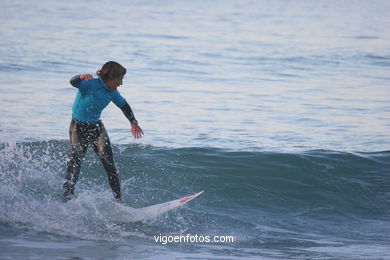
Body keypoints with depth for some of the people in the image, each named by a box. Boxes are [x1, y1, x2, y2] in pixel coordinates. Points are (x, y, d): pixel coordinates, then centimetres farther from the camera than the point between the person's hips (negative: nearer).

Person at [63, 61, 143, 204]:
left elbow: (124, 105, 21)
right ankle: (67, 201, 4)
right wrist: (81, 78, -62)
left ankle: (118, 199, -5)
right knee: (73, 167, -6)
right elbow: (73, 82, -40)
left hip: (97, 128, 5)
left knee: (109, 163, -8)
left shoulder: (112, 93, 1)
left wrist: (133, 122, 17)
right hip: (78, 128, -5)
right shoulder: (89, 84, -19)